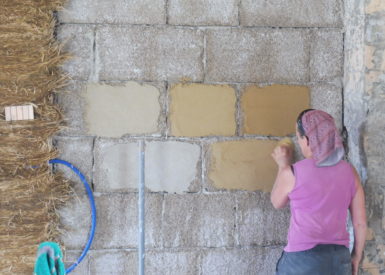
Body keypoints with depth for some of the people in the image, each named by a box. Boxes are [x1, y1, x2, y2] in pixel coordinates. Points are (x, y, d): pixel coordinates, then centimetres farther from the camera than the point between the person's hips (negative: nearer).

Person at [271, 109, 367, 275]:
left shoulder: (292, 173, -10)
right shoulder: (349, 172, 2)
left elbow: (277, 203, 12)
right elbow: (360, 223, 6)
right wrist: (356, 257, 18)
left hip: (302, 260, -4)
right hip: (339, 260, 5)